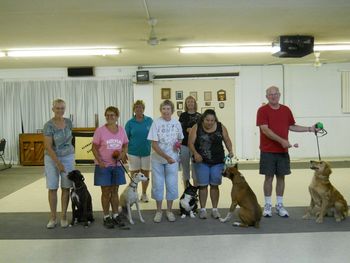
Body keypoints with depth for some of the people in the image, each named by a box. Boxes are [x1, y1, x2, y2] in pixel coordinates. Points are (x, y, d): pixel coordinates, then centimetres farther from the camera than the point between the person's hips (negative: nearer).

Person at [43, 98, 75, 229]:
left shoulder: (68, 122, 1)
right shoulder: (49, 125, -14)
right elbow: (48, 147, -16)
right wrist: (58, 163, -18)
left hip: (68, 157, 3)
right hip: (52, 158, -3)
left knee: (66, 187, 4)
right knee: (52, 188, 1)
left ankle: (64, 217, 13)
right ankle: (53, 218, 11)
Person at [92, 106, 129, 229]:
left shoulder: (121, 130, 2)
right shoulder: (100, 130, -8)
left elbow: (125, 145, 11)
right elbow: (94, 148, -7)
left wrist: (122, 154, -10)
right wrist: (99, 161, -19)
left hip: (117, 165, 3)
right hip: (103, 165, -3)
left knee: (114, 191, 13)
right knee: (106, 192, 5)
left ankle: (115, 216, 23)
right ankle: (106, 217, 17)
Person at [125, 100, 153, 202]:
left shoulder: (149, 121, 0)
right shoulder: (130, 123, -2)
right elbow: (125, 139, 2)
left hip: (147, 152, 1)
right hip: (133, 152, -1)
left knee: (146, 174, 10)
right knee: (134, 174, 6)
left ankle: (144, 194, 26)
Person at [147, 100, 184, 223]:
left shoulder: (176, 123, -1)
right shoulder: (156, 123, -11)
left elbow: (180, 139, 16)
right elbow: (154, 144, -15)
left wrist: (179, 144, -8)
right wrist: (166, 157, -24)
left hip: (172, 159, 2)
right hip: (157, 159, -2)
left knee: (172, 185, 7)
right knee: (158, 185, 6)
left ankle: (169, 210, 22)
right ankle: (159, 211, 21)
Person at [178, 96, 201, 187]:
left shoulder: (199, 116, 4)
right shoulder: (183, 115, 6)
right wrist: (187, 130, -13)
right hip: (184, 145, 1)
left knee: (195, 168, 2)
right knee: (185, 168, 8)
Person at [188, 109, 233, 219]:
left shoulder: (221, 127, -1)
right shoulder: (196, 128, -6)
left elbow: (227, 140, 8)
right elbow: (191, 143, -8)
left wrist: (230, 151, -8)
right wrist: (195, 153, -23)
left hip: (217, 161, 1)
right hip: (201, 161, -1)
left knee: (214, 185, 6)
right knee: (203, 185, 2)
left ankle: (215, 209, 16)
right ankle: (202, 209, 13)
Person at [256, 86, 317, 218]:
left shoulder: (286, 110, 9)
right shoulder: (262, 110, -7)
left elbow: (291, 126, 17)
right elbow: (265, 129, -16)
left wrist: (310, 129, 10)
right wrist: (281, 141, -22)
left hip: (283, 151, 4)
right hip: (268, 151, -4)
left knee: (281, 177, 9)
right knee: (269, 177, 2)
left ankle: (279, 205, 19)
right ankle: (268, 205, 14)